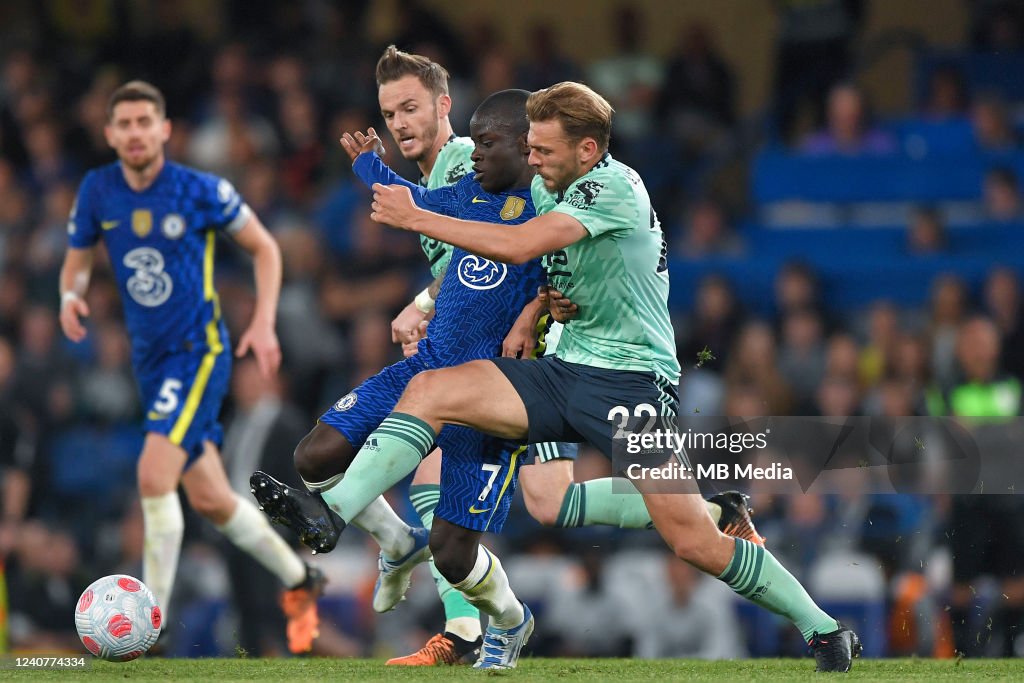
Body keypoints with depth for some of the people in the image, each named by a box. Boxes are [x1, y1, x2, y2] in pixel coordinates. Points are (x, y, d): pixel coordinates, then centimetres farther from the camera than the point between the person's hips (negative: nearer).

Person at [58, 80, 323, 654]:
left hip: (199, 350, -6)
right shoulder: (98, 191, -1)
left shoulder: (201, 191, -12)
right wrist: (71, 296, -10)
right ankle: (299, 580, 35)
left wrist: (264, 321, -10)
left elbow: (264, 246, 0)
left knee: (154, 475, -22)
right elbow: (79, 260, 13)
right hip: (151, 360, 6)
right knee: (209, 499, 12)